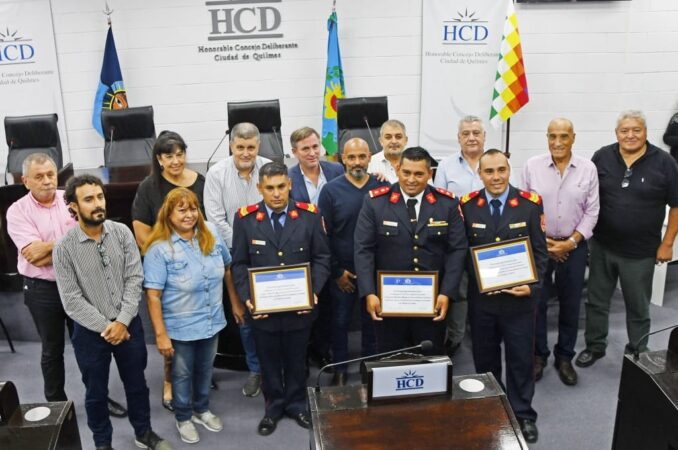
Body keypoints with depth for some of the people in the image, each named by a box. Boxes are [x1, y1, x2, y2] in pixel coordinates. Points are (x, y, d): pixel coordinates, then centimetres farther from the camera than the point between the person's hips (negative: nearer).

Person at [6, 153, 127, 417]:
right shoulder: (18, 211, -9)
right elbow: (34, 256, -19)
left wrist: (50, 247, -19)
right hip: (42, 290, -2)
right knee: (52, 350, 14)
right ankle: (56, 403, 31)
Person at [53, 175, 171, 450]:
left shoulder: (122, 233, -7)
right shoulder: (64, 248, -13)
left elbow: (134, 279, -7)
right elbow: (72, 301, -13)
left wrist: (122, 321, -14)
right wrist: (105, 327, -15)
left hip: (128, 324, 2)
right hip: (90, 331, -2)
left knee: (137, 384, 18)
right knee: (96, 392, 15)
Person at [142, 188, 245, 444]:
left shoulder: (211, 234, -6)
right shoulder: (159, 249, -19)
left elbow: (227, 269, 7)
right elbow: (153, 295, -18)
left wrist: (235, 302, 11)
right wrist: (160, 334, -19)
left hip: (212, 322, 4)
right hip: (180, 327, -4)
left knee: (205, 370, 24)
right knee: (182, 374, 18)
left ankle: (201, 410, 48)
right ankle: (183, 418, 41)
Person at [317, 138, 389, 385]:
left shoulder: (382, 188, -2)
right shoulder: (331, 190, -6)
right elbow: (322, 234, -5)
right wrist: (336, 271, -6)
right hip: (342, 272, -1)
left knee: (372, 321, 13)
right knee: (340, 322, 10)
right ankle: (340, 370, 27)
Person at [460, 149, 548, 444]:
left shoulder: (530, 204, -6)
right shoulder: (467, 205, -3)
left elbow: (540, 251, -4)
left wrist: (532, 285, -16)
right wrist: (475, 278, -14)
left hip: (520, 296, -1)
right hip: (481, 296, 1)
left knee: (521, 358, 11)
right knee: (484, 357, 16)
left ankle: (523, 414, 30)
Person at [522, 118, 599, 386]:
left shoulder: (588, 169, -2)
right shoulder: (532, 166, -5)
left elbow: (591, 211, 0)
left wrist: (572, 242, -8)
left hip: (574, 247, 1)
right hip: (538, 245, -1)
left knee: (570, 304, 11)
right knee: (536, 302, 6)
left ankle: (564, 357, 28)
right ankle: (538, 355, 24)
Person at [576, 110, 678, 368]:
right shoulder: (602, 157, -3)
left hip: (641, 252, -2)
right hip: (602, 246, 2)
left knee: (638, 307, 13)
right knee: (597, 300, 14)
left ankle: (637, 354, 31)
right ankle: (595, 346, 33)